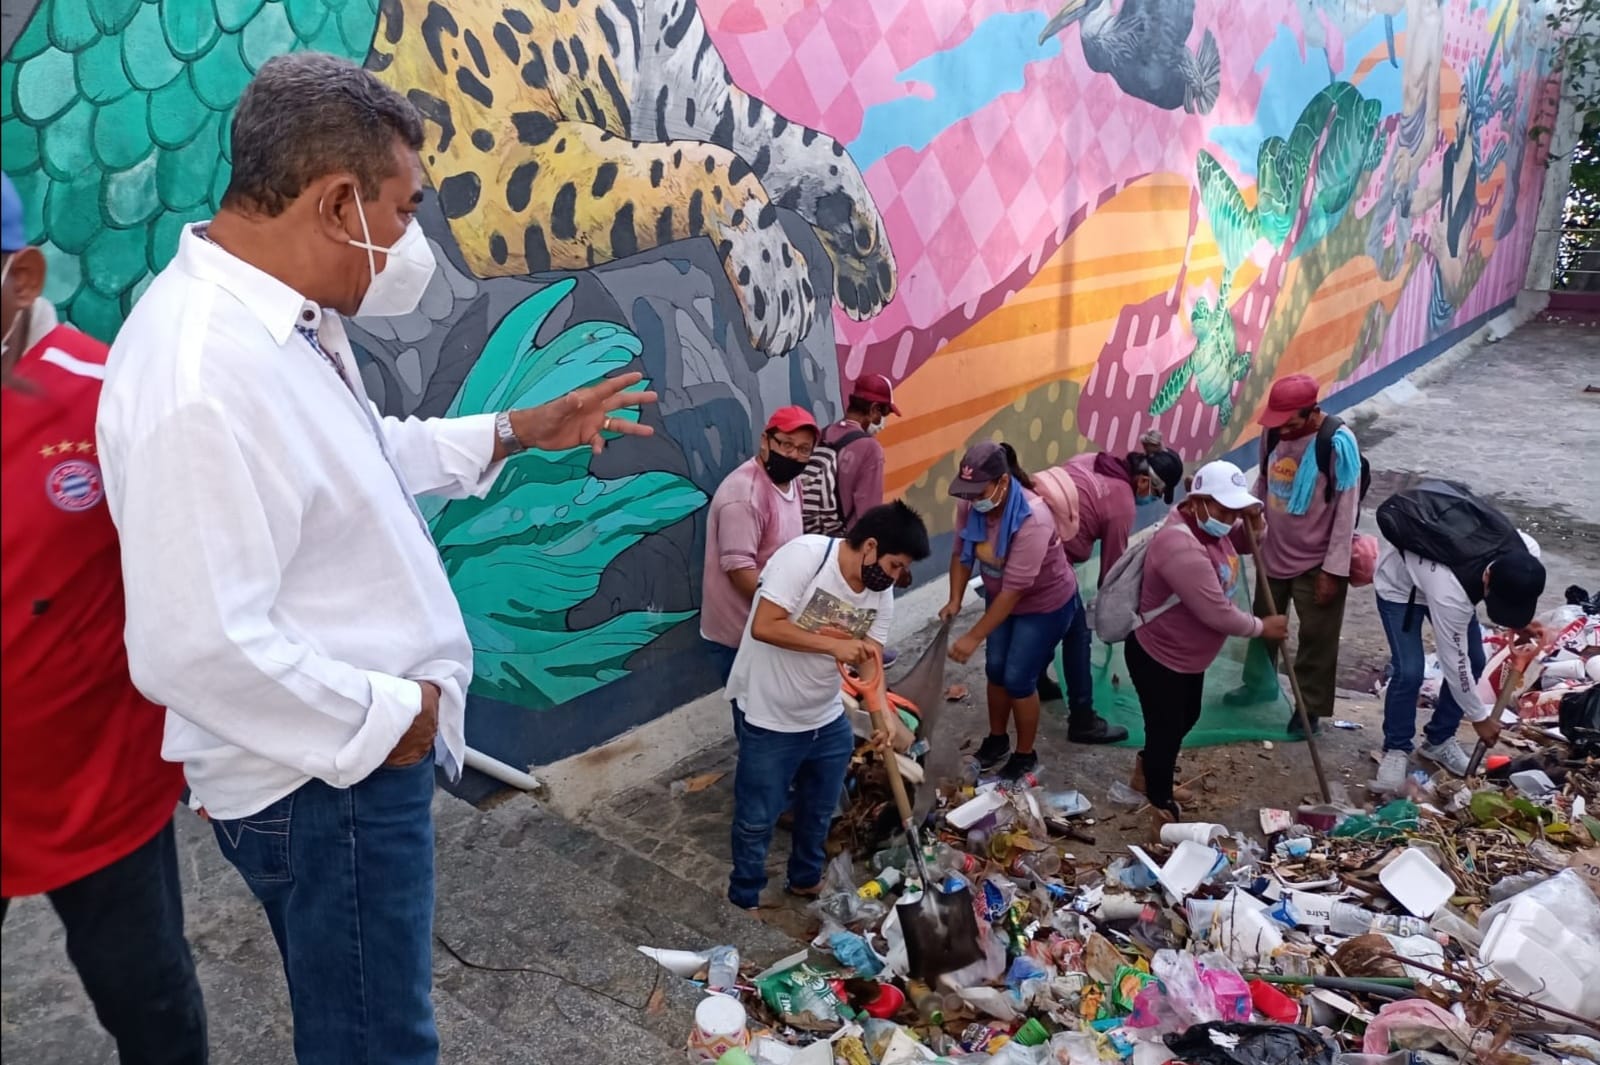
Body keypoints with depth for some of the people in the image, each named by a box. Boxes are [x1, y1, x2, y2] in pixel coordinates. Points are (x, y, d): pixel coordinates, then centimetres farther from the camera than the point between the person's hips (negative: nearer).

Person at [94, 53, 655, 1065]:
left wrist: (514, 432, 12)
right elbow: (198, 648, -32)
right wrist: (385, 717, -20)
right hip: (324, 781, -9)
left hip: (363, 747, 9)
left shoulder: (288, 315, 2)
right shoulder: (202, 378, -30)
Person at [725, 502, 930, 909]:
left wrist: (886, 718, -21)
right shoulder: (804, 555, -25)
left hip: (827, 718, 7)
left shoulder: (882, 594, -4)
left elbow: (870, 663, -5)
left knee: (820, 810, 23)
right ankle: (744, 900, 31)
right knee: (757, 818, 9)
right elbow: (764, 627, -29)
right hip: (768, 718, -6)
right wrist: (833, 644, -29)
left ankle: (806, 880, 47)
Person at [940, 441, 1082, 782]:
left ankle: (1025, 755, 22)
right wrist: (955, 600, -19)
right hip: (1000, 597, 6)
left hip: (1045, 604, -6)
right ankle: (997, 738, 38)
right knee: (995, 669, 15)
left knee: (1018, 678, 0)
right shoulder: (970, 503, -21)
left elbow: (1014, 589, -36)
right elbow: (961, 553, -5)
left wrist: (973, 638, -34)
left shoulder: (1033, 519, -38)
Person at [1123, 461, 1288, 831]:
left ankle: (1147, 767, 51)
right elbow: (1217, 614, -32)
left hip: (1189, 654, 10)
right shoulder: (1181, 547, -35)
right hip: (1158, 658, -10)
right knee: (1167, 730, 5)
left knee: (1187, 718, 26)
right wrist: (1262, 627, -14)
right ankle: (1164, 810, 25)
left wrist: (1251, 521, -7)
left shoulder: (1208, 525, -5)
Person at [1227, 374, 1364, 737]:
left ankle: (1311, 707, 26)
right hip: (1274, 553, 6)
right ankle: (1260, 684, 45)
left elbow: (1347, 511, -19)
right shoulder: (1273, 432, -8)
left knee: (1317, 638, 8)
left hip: (1317, 563, -6)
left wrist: (1333, 570, -18)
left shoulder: (1338, 442, -23)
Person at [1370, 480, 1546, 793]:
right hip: (1400, 581, -6)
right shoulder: (1450, 592, -43)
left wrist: (1519, 623, -8)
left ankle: (1438, 740, 19)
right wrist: (1480, 717, -16)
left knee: (1475, 662, 1)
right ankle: (1396, 750, 4)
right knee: (1409, 671, -17)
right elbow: (1454, 662, -28)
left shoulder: (1527, 553, -29)